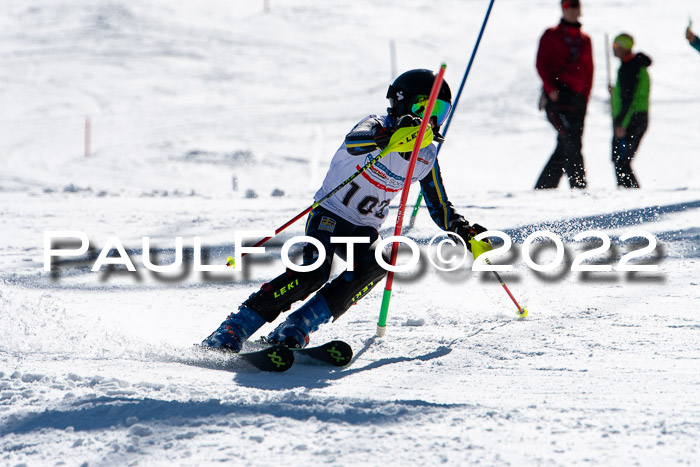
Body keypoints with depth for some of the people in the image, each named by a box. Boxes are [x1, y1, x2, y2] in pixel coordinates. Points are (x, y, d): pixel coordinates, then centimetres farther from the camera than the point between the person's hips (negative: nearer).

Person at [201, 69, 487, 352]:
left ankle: (295, 330, -28)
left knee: (377, 263, -28)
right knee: (314, 271, -30)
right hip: (329, 214, -5)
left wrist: (464, 231, -5)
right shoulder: (376, 126, -12)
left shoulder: (426, 159, 5)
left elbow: (441, 209, 15)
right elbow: (353, 142, -38)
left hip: (364, 230, 5)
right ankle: (234, 330, -24)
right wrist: (388, 135, -57)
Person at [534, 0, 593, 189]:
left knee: (564, 148, 1)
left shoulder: (585, 40, 19)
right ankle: (578, 187, -24)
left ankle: (542, 189, 9)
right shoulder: (551, 35, 7)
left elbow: (588, 71, 20)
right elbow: (541, 64, 0)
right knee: (571, 142, -19)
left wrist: (584, 99, 10)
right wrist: (551, 88, -14)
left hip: (577, 99, 5)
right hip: (557, 96, -5)